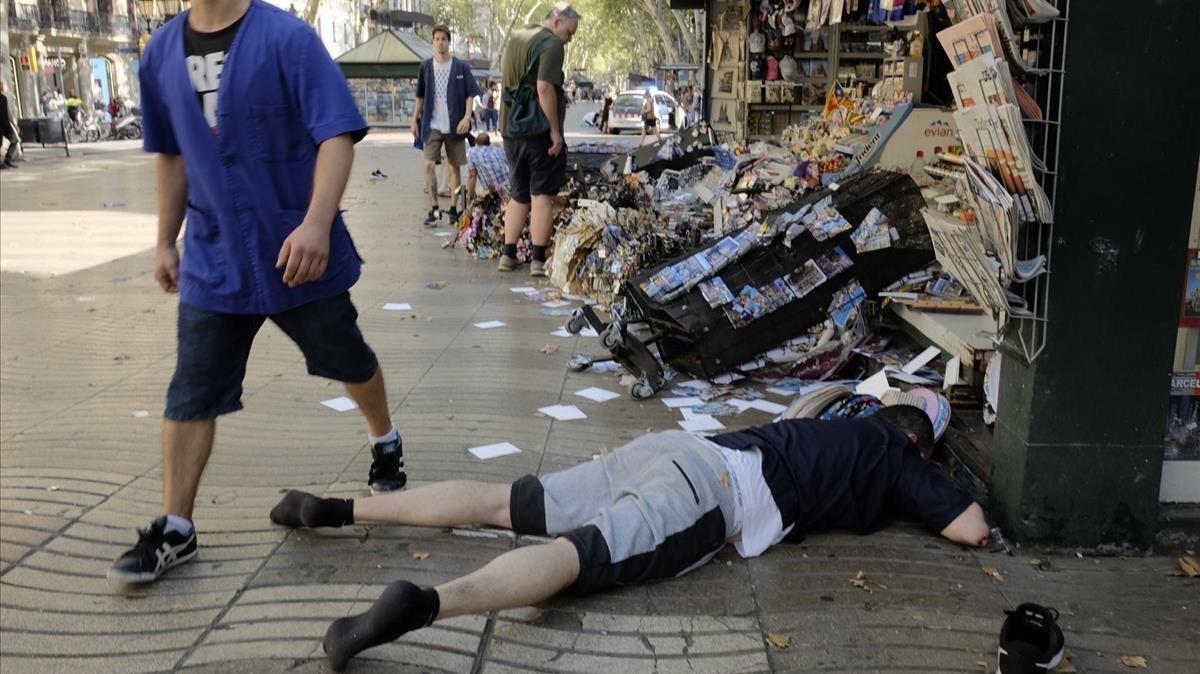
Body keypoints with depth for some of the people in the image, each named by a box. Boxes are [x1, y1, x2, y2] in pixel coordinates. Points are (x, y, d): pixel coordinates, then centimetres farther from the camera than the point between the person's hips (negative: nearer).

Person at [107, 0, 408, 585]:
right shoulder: (162, 51, 4)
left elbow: (337, 134, -20)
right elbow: (171, 153, 15)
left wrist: (317, 222, -33)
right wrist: (166, 241, 17)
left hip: (299, 252, -4)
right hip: (214, 260, 4)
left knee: (347, 360, 15)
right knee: (190, 393, 3)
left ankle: (386, 444, 44)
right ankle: (174, 529, 15)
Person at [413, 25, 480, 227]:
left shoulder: (461, 67, 1)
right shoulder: (426, 66, 7)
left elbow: (470, 94, -1)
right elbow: (420, 96, 15)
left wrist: (467, 116, -15)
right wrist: (416, 120, 12)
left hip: (455, 125, 0)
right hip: (432, 125, 1)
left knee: (455, 167, 6)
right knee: (429, 165, -14)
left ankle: (453, 208, 17)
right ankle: (434, 208, -10)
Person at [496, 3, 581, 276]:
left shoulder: (515, 39, 17)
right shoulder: (552, 44, -11)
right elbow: (544, 87, -22)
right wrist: (555, 130, -18)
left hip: (510, 130, 8)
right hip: (540, 131, -8)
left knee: (519, 195, 16)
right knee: (542, 195, -2)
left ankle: (508, 255, 16)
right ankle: (538, 260, -2)